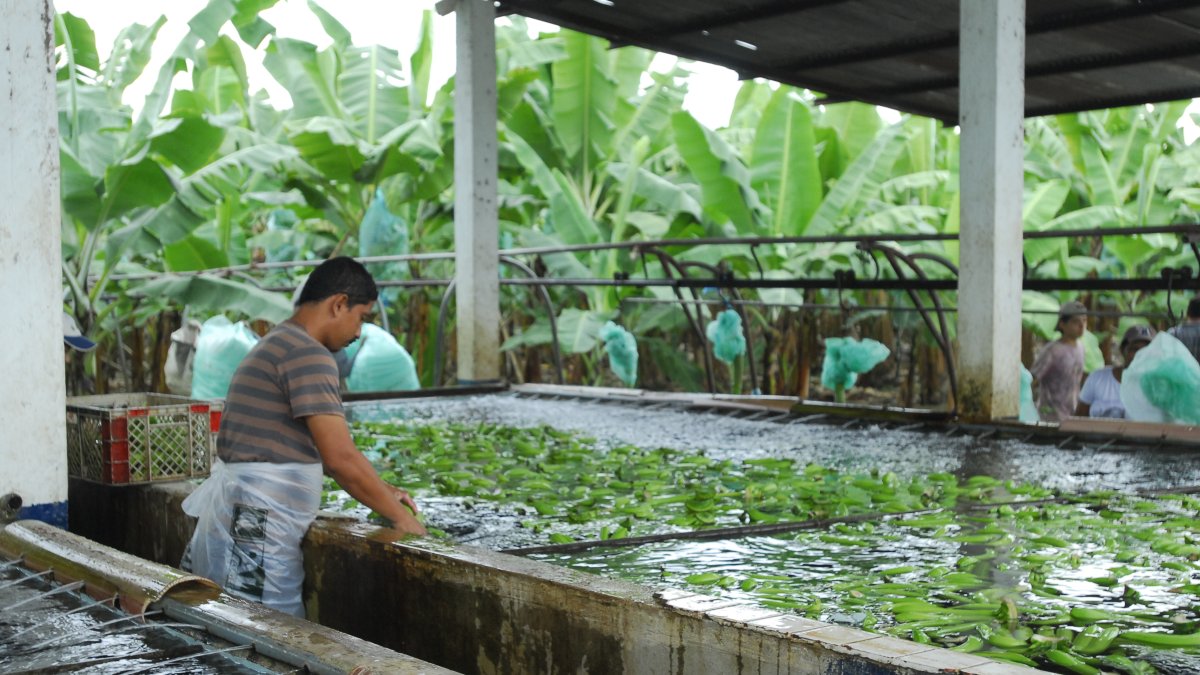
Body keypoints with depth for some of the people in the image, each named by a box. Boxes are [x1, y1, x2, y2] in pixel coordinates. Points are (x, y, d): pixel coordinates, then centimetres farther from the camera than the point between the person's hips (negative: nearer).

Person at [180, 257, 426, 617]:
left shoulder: (277, 344, 19)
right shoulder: (309, 354, -14)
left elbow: (327, 450, 23)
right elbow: (341, 458, -20)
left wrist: (382, 490, 19)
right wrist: (400, 516, -9)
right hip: (257, 529, -11)